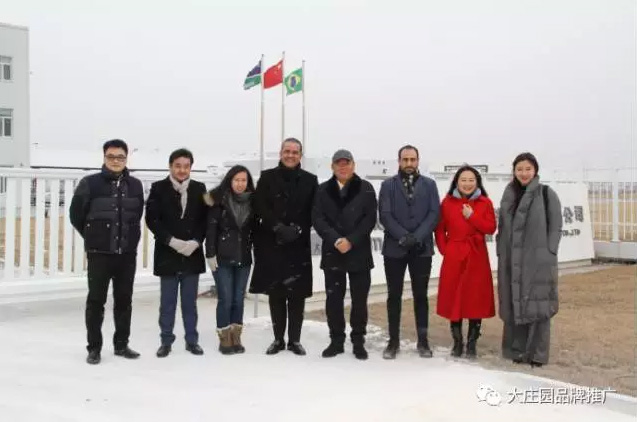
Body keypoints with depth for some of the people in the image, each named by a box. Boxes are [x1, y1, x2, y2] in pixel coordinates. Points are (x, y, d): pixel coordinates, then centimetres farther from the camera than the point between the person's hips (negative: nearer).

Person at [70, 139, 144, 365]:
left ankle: (121, 344, 23)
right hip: (99, 253, -3)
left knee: (124, 300, 10)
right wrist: (93, 237, 8)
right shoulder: (90, 183, -7)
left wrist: (129, 238, 9)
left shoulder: (135, 185, 3)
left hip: (127, 253, 3)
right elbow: (76, 214, 2)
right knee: (96, 300, 4)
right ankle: (94, 347, 15)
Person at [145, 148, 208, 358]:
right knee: (167, 302, 6)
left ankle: (192, 340, 18)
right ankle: (166, 341, 17)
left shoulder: (199, 189, 5)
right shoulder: (158, 188, -1)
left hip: (192, 254, 2)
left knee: (190, 302, 9)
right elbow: (152, 219, -6)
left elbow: (205, 220, 4)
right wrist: (171, 241, -15)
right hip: (167, 254, -1)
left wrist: (195, 242, -11)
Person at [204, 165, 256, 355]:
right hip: (223, 258, -3)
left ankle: (236, 338, 17)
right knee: (225, 299, -3)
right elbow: (211, 229, -7)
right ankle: (224, 339, 9)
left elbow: (254, 229, 10)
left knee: (239, 299, 8)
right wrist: (210, 254, -11)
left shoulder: (252, 202, 6)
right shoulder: (219, 200, -4)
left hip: (244, 259, 3)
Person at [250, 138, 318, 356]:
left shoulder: (310, 180, 7)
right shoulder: (267, 177, 5)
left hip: (299, 245, 0)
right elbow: (260, 208, -4)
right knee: (275, 294, 6)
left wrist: (297, 230, -13)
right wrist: (279, 228, -16)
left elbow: (313, 213, 2)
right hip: (271, 244, 0)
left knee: (297, 295, 3)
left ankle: (295, 340, 14)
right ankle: (278, 339, 18)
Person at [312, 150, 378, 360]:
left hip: (359, 253, -1)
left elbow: (370, 219, -5)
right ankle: (336, 340, 18)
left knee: (359, 299, 4)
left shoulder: (366, 188, 2)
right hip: (332, 253, 2)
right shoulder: (323, 190, 7)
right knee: (333, 299, 6)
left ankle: (358, 341, 16)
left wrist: (351, 240, -15)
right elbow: (317, 219, -1)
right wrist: (335, 240, -15)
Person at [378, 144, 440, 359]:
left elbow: (434, 213, -2)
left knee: (420, 295, 7)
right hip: (394, 248, 0)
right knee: (394, 295, 6)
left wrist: (417, 237, -15)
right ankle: (393, 340, 16)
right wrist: (403, 237, -16)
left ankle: (423, 340, 18)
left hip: (422, 249, 1)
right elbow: (385, 215, -5)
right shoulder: (388, 185, 5)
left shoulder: (429, 185, 8)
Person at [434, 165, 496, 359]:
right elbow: (440, 229, 6)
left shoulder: (485, 203, 3)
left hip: (476, 257, 0)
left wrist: (472, 217, -15)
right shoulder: (448, 202, 3)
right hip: (453, 257, 0)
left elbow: (490, 228, -5)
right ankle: (457, 342, 15)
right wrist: (444, 250, -4)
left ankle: (472, 343, 12)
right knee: (453, 298, 3)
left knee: (476, 299, 1)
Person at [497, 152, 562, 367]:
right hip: (512, 260, 4)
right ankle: (518, 349, 17)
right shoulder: (509, 195, 11)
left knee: (537, 304, -1)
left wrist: (549, 254, -10)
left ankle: (538, 353, 7)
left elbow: (556, 227, -3)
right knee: (514, 305, 7)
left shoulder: (547, 194, -1)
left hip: (538, 259, -4)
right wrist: (501, 254, 6)